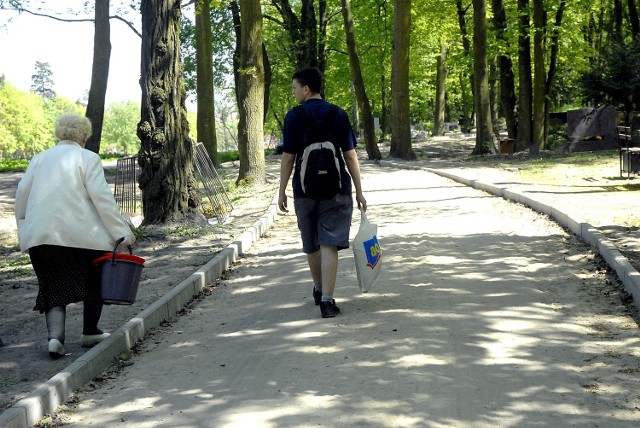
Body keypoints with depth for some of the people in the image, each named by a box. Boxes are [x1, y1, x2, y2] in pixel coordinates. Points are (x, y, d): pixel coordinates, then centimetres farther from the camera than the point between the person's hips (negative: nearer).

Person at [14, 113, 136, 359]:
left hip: (40, 236, 4)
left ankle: (55, 336, -10)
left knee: (54, 286, 9)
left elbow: (21, 195, 14)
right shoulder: (88, 158, 0)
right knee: (96, 281, 17)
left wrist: (24, 231, 24)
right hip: (82, 234, -4)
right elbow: (102, 197, -9)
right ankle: (90, 333, 24)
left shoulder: (39, 159, 15)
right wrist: (122, 232, -9)